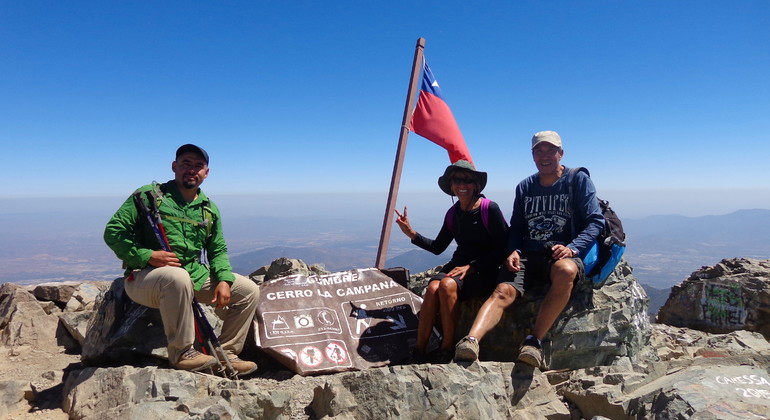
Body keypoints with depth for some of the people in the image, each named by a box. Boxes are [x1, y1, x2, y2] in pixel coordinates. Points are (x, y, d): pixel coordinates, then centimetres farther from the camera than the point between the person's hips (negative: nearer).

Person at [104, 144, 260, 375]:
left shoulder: (209, 209, 13)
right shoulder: (149, 195, -3)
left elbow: (218, 250, 16)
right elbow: (113, 232, -7)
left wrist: (224, 280, -4)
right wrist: (147, 256, -21)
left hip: (196, 276, 6)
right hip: (145, 278, -6)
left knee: (249, 290, -4)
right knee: (177, 277, -41)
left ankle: (226, 353, 5)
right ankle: (181, 353, -24)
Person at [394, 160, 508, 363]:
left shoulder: (490, 209, -7)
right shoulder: (453, 213, 11)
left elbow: (501, 249, -9)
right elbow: (438, 247, 16)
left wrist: (471, 267, -17)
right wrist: (412, 234, 3)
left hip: (484, 270, -5)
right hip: (458, 265, 5)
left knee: (447, 284, -33)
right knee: (433, 287, -27)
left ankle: (447, 350, -19)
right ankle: (418, 354, -22)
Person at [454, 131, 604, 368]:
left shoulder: (578, 180, 6)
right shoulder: (525, 187, 17)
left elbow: (595, 221, -1)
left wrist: (572, 247, -18)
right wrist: (514, 251, -4)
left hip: (562, 256, -3)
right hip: (528, 257, 3)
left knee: (566, 271, -39)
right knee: (503, 291, -26)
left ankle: (534, 342, -35)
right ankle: (471, 341, -46)